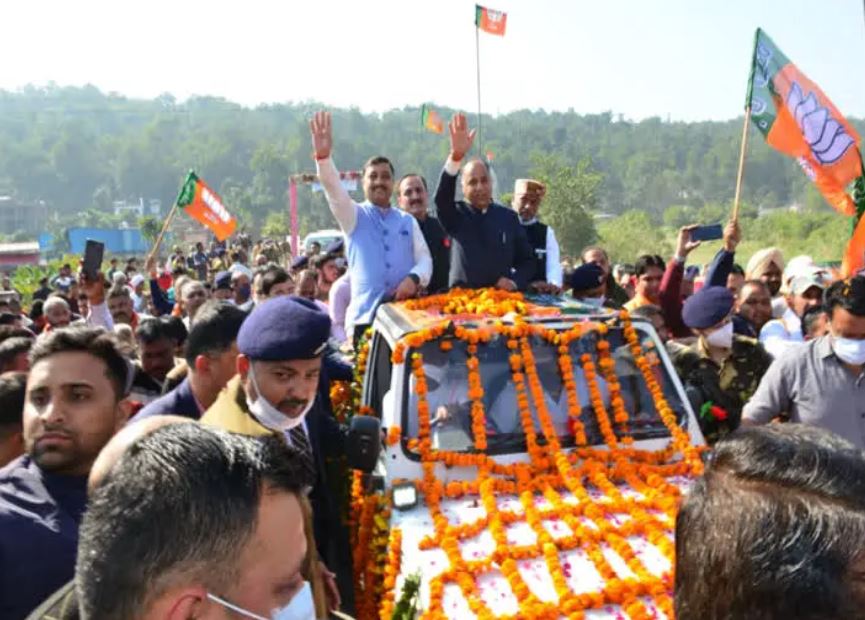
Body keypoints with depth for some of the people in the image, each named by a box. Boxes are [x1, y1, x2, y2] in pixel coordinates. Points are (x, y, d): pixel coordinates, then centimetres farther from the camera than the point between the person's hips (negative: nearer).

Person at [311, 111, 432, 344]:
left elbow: (424, 258, 7)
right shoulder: (354, 216, 7)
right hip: (365, 312, -2)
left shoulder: (408, 221, 13)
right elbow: (333, 189, -11)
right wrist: (323, 156, -29)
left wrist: (414, 278, -15)